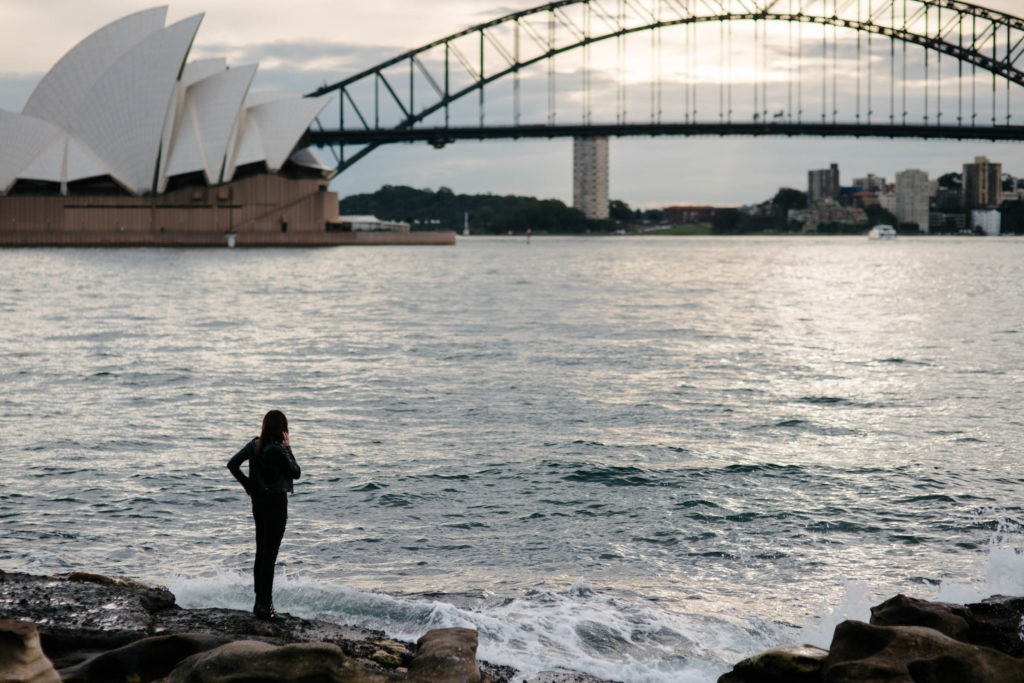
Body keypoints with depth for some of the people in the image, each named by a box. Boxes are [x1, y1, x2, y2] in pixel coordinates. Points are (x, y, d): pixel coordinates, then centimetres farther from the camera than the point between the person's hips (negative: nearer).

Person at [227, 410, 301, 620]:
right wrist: (288, 449, -5)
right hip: (276, 502, -8)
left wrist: (248, 485, 9)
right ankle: (265, 605, -3)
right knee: (270, 554, -4)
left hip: (258, 500, 8)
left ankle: (260, 601, 20)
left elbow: (232, 464, 6)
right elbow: (296, 473, -8)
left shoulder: (254, 444, 3)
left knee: (261, 552, 15)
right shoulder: (277, 449, -18)